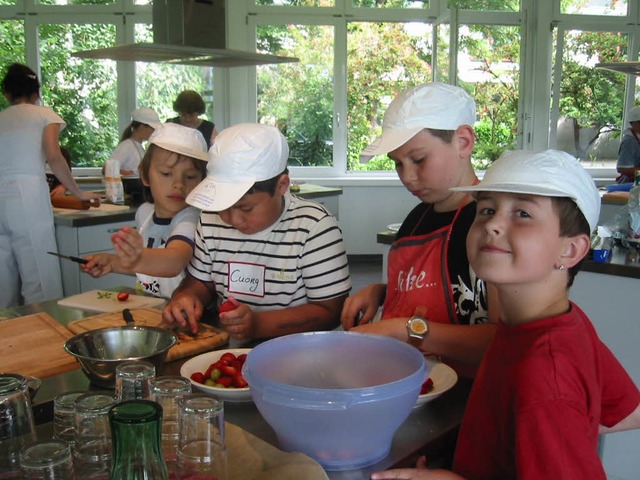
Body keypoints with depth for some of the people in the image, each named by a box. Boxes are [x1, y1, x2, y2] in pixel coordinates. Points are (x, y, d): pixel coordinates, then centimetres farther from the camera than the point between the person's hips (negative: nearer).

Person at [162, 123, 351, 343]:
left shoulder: (315, 227, -14)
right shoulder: (210, 221, 3)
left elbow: (330, 311, -13)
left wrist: (259, 324, -24)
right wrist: (186, 297, -7)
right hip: (223, 348, 5)